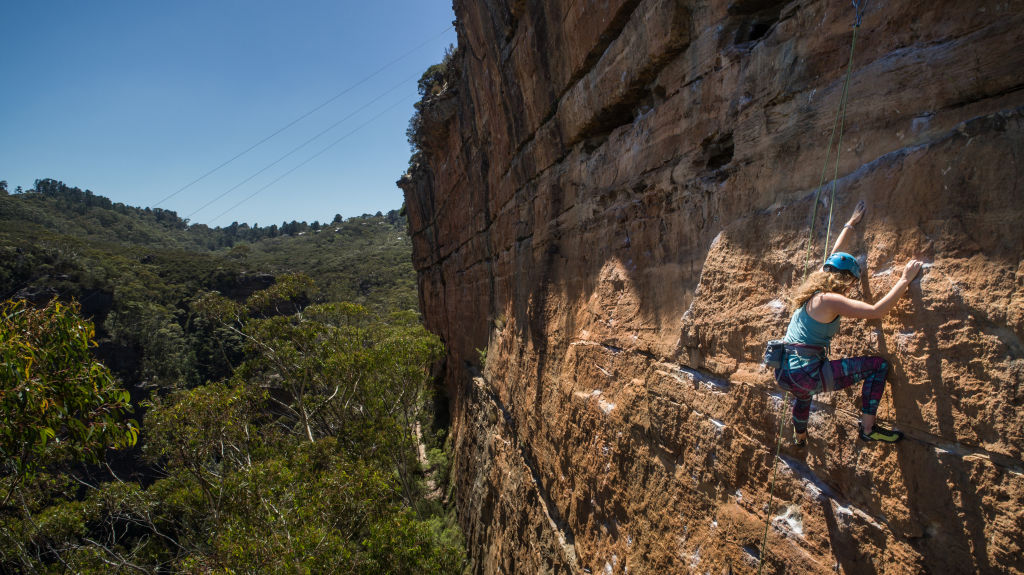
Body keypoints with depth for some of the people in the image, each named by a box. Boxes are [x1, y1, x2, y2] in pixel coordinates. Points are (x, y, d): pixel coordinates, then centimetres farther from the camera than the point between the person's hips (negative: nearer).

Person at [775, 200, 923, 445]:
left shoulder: (815, 290, 14)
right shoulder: (830, 300, -11)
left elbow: (835, 255, 28)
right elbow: (877, 310, -17)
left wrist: (851, 224, 39)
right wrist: (905, 279, -10)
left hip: (783, 373, 9)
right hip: (805, 373, -9)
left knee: (804, 391, 44)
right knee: (878, 365, -3)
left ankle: (799, 438, 59)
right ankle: (868, 428, 0)